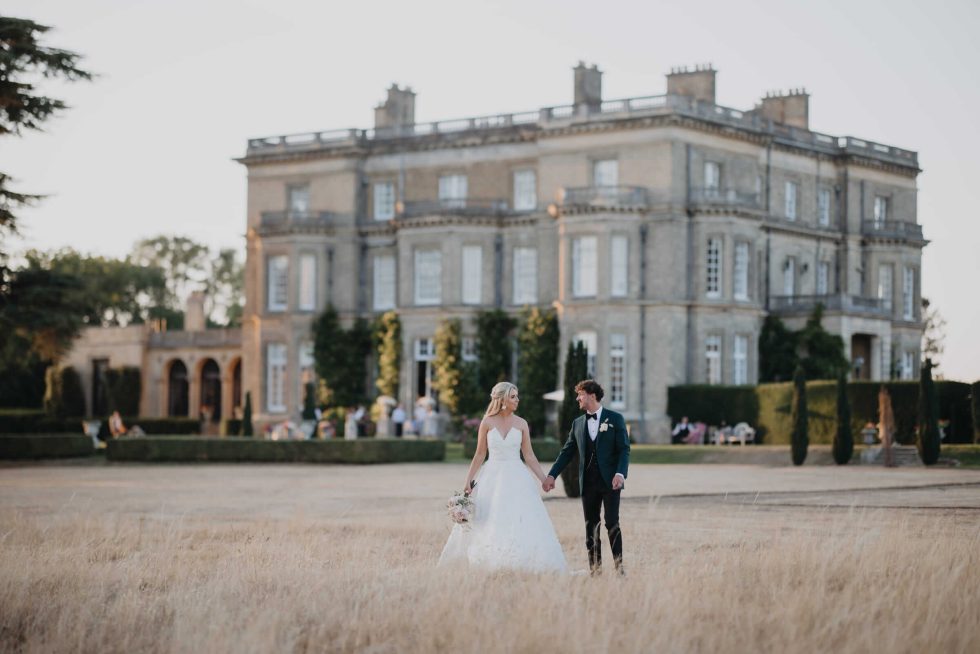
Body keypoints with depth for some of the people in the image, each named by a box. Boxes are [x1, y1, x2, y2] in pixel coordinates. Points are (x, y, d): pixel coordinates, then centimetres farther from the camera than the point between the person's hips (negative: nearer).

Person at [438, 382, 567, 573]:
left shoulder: (521, 424, 3)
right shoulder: (487, 423, 0)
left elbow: (529, 456, 5)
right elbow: (480, 455, 4)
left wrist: (544, 479, -2)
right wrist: (468, 481, 0)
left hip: (516, 478, 1)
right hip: (493, 478, -1)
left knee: (520, 524, -7)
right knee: (488, 526, 0)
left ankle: (517, 566, -2)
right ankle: (488, 566, 8)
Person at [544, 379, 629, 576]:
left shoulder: (615, 419, 0)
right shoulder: (578, 423, 13)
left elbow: (624, 449, -5)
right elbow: (567, 451, 14)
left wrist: (620, 473, -19)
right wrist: (552, 475, 5)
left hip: (610, 481, -4)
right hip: (588, 483, 4)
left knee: (612, 524, -8)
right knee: (591, 526, 3)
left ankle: (619, 566, -3)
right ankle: (595, 569, 6)